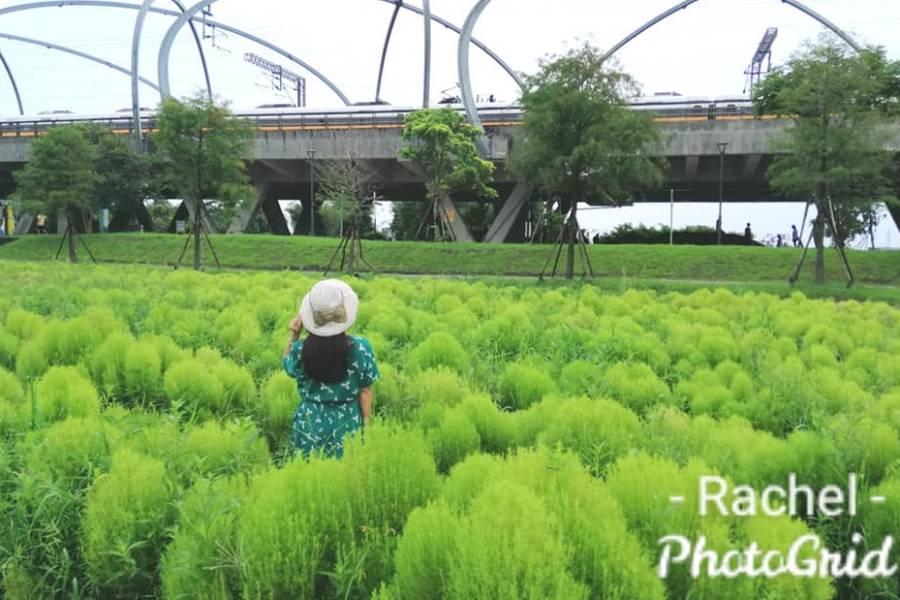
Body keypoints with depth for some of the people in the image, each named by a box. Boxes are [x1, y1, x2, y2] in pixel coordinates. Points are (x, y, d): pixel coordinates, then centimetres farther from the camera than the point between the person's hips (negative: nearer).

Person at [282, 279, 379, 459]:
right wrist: (367, 423, 5)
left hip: (310, 424, 1)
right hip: (348, 424, -1)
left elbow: (287, 363, 10)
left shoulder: (301, 350, -14)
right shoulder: (360, 348, -17)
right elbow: (365, 391, -8)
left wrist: (293, 336, -4)